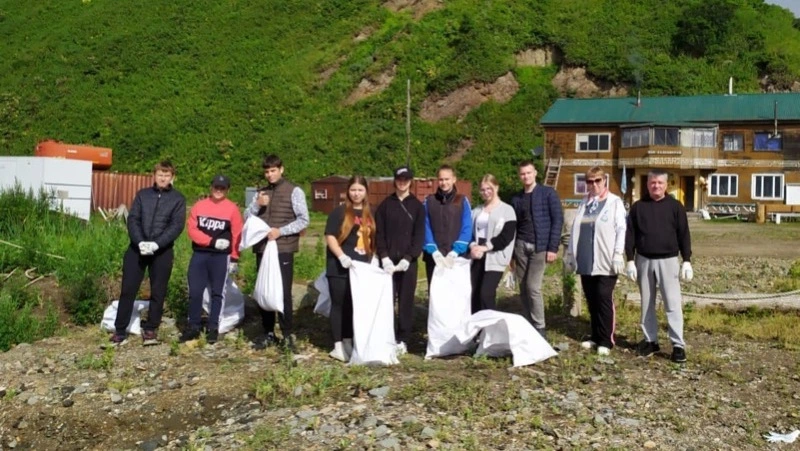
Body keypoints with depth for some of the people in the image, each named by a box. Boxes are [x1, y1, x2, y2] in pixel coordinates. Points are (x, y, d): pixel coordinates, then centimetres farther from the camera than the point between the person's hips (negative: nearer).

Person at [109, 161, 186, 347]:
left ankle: (151, 329, 16)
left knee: (158, 292, 4)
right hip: (137, 248, 2)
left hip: (162, 251, -1)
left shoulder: (178, 199, 4)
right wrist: (140, 242, -15)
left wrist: (156, 244, -18)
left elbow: (176, 226, -6)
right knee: (128, 290, 1)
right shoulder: (142, 194, 10)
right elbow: (132, 219, 2)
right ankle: (120, 331, 7)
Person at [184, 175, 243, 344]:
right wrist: (212, 242, -13)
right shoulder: (199, 206, 6)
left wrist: (234, 259, -4)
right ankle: (193, 326, 13)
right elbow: (192, 230, -1)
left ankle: (213, 328, 13)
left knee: (216, 293, 5)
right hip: (199, 255, 2)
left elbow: (237, 235, -1)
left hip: (221, 257, -2)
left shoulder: (232, 209, 1)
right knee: (195, 291, 2)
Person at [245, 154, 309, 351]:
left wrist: (280, 231, -16)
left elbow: (303, 220, -7)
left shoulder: (294, 191, -1)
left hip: (283, 249, -5)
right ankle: (269, 334, 17)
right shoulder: (261, 192, 16)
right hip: (262, 248, 6)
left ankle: (287, 335, 2)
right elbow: (247, 218, 13)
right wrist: (257, 205, -5)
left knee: (283, 293, -6)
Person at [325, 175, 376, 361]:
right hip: (340, 268, -5)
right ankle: (338, 345, 4)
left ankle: (349, 343, 20)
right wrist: (342, 257, -21)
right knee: (340, 305, 0)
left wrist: (373, 260, 13)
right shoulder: (339, 212, -3)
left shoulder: (369, 214, 14)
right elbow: (330, 236, -10)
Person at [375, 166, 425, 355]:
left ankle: (403, 340, 8)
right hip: (388, 260, 0)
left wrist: (408, 258, -12)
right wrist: (384, 257, -10)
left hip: (408, 261, 0)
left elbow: (419, 235, 0)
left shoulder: (417, 206, 6)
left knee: (406, 301, 2)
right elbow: (379, 233, 4)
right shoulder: (385, 205, 9)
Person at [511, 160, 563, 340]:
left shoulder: (548, 193, 0)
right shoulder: (516, 198, 13)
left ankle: (539, 329, -1)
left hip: (540, 247, -4)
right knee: (523, 289, 4)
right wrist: (511, 253, 10)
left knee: (533, 287, -11)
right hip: (521, 246, 5)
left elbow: (557, 220, -5)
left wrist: (553, 247, -12)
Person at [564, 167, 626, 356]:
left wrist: (618, 254, -15)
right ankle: (596, 336, 19)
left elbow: (621, 230, -8)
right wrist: (570, 252, 15)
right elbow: (575, 229, 18)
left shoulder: (615, 202, -1)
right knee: (591, 300, 10)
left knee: (604, 299, -5)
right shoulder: (584, 204, 16)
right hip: (586, 262, 6)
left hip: (605, 262, -6)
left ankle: (606, 341, 0)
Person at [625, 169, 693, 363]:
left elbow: (684, 235, 1)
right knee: (647, 303, 9)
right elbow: (630, 235, 4)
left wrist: (687, 261, -4)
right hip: (644, 260, 2)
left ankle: (678, 345, -3)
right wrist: (630, 260, -2)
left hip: (667, 260, -2)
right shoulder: (638, 207, 4)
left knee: (672, 303, -5)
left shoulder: (675, 206, 1)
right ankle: (650, 340, 18)